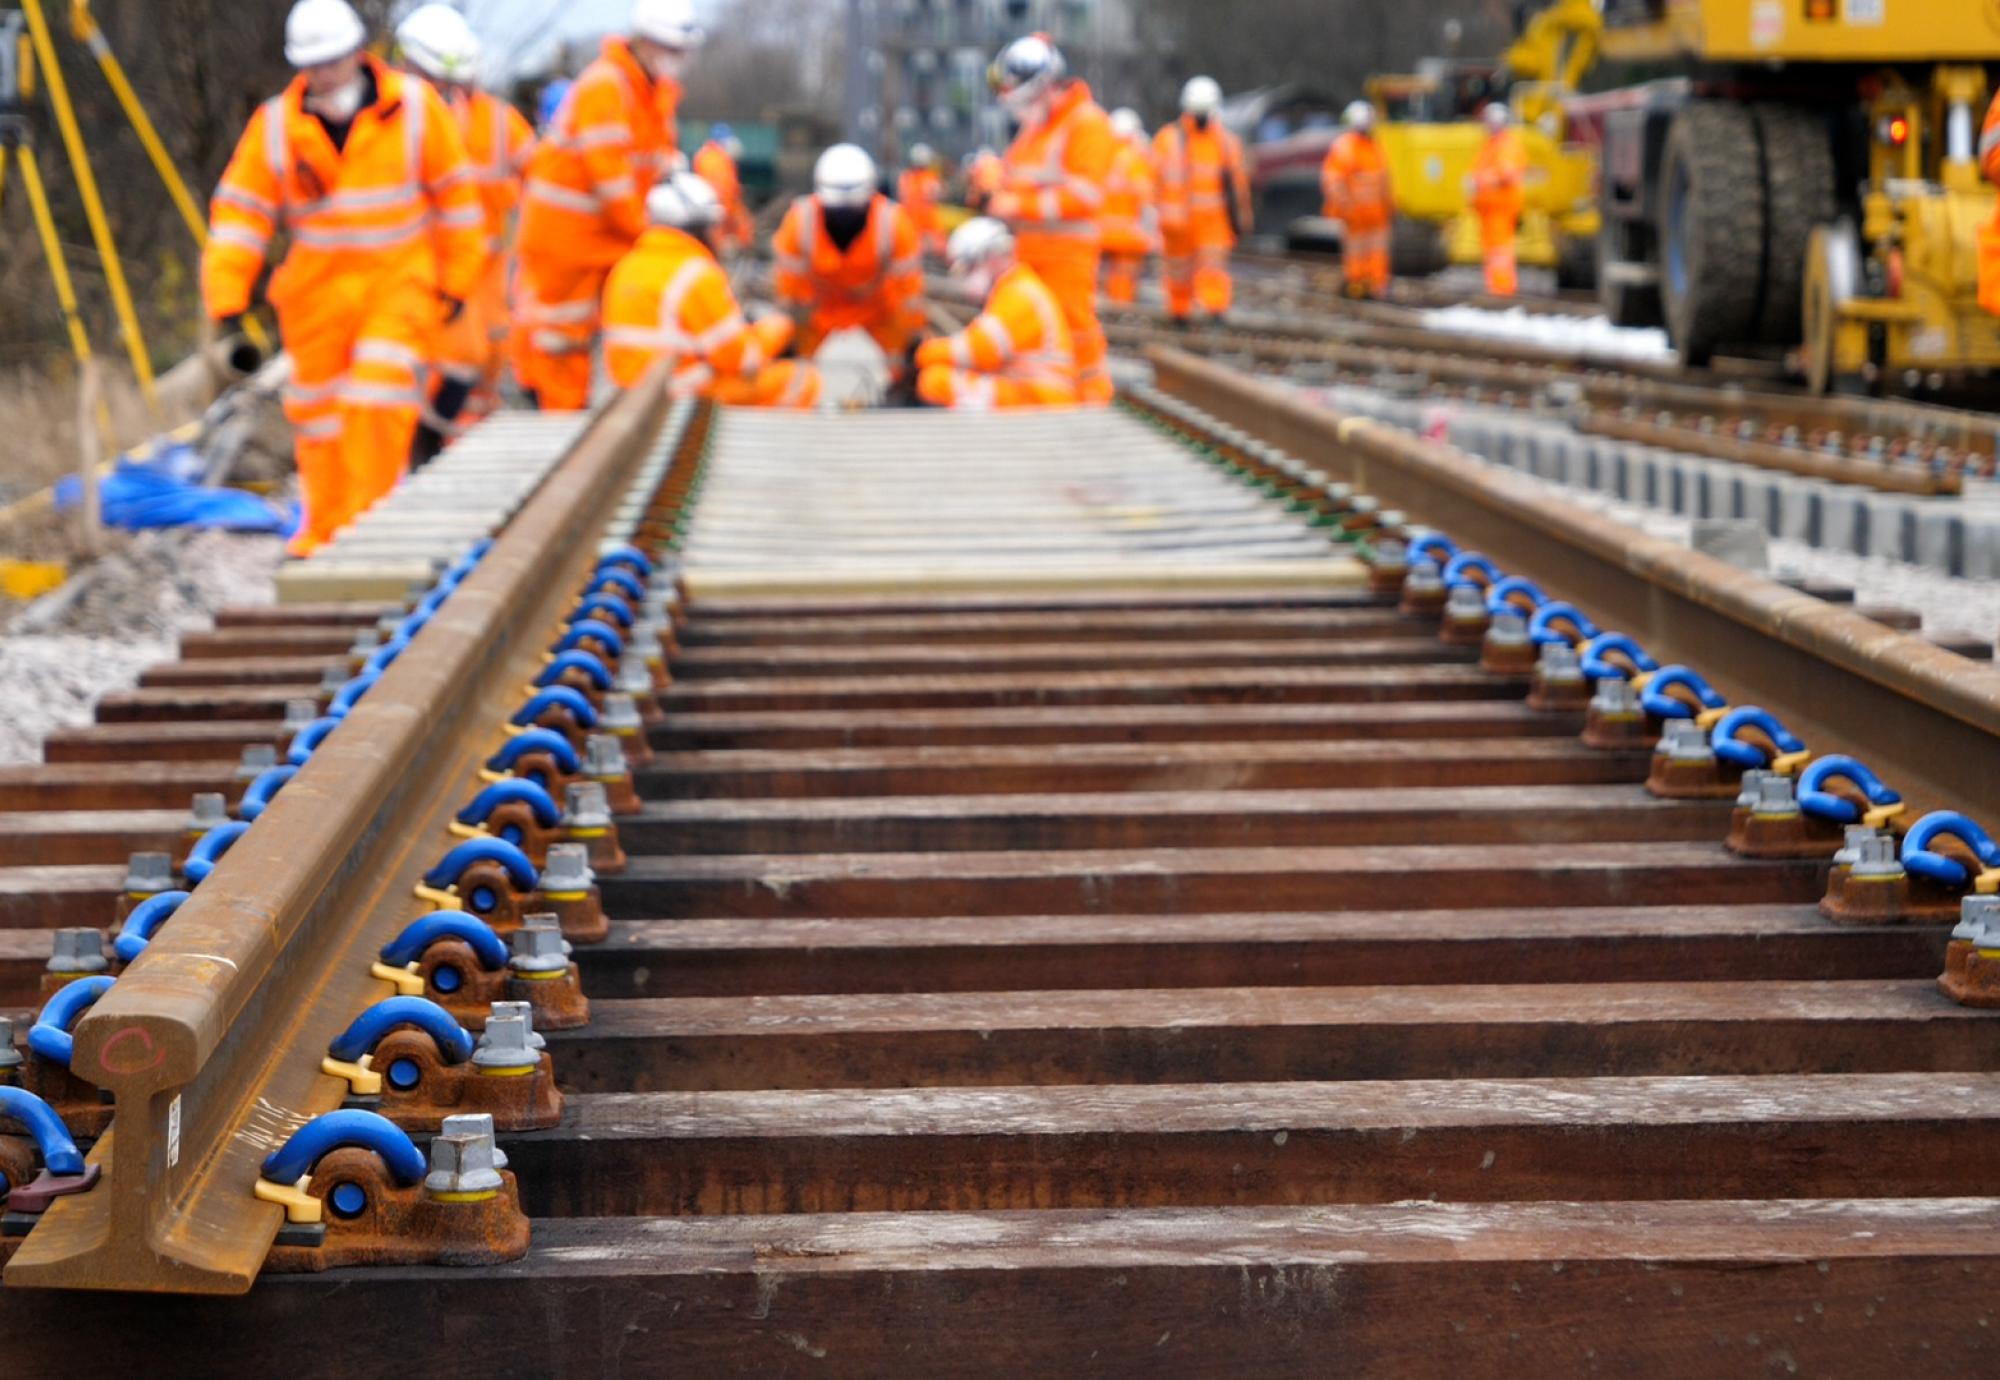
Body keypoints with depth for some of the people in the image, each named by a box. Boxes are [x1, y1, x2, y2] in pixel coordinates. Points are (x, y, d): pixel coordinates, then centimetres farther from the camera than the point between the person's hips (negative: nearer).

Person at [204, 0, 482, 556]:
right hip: (318, 290, 2)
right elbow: (239, 215, -2)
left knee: (380, 397, -18)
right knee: (317, 407, 7)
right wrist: (227, 298, -10)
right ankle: (322, 531, 22)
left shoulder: (415, 109, -5)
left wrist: (457, 279, 5)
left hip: (399, 281, -2)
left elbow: (454, 195, 3)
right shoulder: (275, 126, -3)